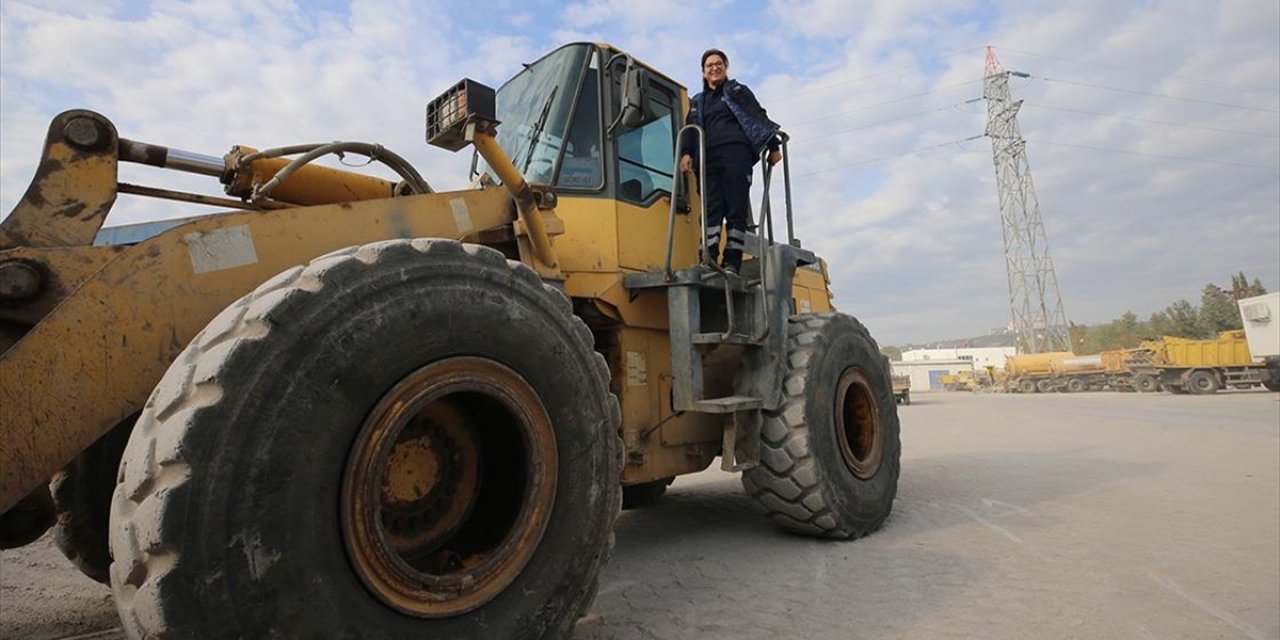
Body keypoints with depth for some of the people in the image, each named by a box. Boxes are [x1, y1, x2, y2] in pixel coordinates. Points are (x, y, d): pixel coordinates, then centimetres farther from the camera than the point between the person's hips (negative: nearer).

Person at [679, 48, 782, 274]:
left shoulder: (738, 91, 21)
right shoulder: (697, 102, 29)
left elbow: (760, 117, 13)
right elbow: (691, 129, 15)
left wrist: (773, 147, 3)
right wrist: (686, 153, -5)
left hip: (736, 153, -3)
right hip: (709, 158, 3)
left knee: (736, 209, -11)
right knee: (711, 208, -13)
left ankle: (732, 263, -16)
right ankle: (709, 258, -26)